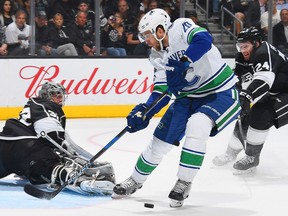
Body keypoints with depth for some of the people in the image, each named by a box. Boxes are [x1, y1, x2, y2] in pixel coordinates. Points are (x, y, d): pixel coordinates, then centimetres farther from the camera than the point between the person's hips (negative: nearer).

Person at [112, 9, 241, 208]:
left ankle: (184, 183, -16)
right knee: (161, 138, 6)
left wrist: (182, 62, -49)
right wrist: (143, 113, -12)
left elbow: (203, 40, -40)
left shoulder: (181, 28, -19)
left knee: (196, 126, -32)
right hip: (189, 96, 8)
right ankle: (136, 181, 28)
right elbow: (162, 91, 2)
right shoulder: (158, 57, 2)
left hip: (221, 92, -8)